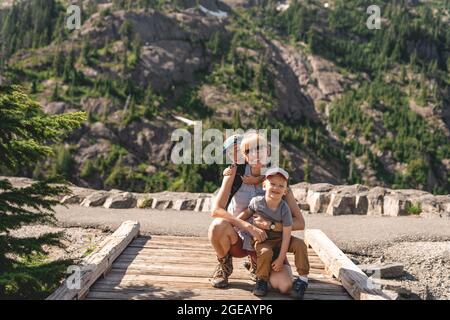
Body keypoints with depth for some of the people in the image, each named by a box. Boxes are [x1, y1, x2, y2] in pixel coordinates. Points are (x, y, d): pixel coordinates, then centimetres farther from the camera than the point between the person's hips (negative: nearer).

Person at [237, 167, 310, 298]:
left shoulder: (284, 209, -21)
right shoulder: (257, 201, -17)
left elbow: (286, 235, -20)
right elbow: (247, 212, 6)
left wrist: (281, 258, -20)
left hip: (279, 239, 1)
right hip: (262, 239, 0)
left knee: (300, 245, -23)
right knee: (265, 251, -33)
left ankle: (303, 278, -8)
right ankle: (261, 280, -8)